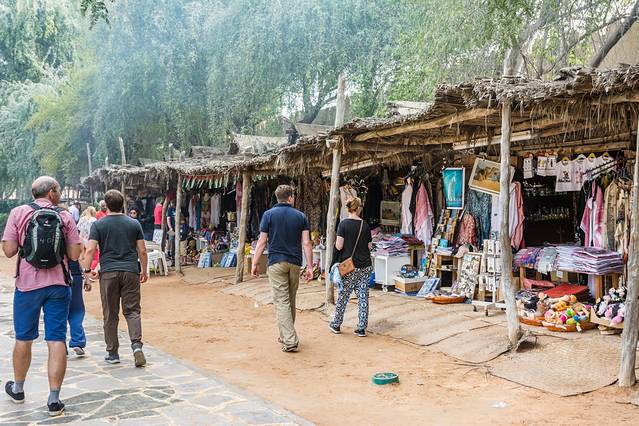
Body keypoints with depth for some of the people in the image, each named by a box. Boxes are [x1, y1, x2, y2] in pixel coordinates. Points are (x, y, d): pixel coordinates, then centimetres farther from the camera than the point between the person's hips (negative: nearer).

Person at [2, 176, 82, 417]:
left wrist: (24, 241, 12)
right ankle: (54, 399, 2)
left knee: (23, 339, 17)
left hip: (28, 284, 1)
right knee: (57, 341, 1)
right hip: (58, 284, 0)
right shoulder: (65, 217, -1)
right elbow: (74, 255, -2)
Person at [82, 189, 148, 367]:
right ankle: (136, 344, -14)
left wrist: (87, 269, 3)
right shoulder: (134, 224, 6)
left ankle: (112, 353, 14)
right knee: (132, 310, 5)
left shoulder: (99, 225, 1)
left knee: (110, 314, 7)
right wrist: (144, 271, 15)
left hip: (108, 273, -1)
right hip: (131, 272, 1)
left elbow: (90, 249, -8)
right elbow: (142, 250, 6)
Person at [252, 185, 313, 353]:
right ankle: (286, 335, 28)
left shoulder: (269, 215, -1)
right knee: (291, 301, 16)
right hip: (295, 263, 3)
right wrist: (309, 266, 2)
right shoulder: (301, 216, 4)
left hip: (276, 262, -3)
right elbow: (306, 243, -1)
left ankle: (290, 341, -12)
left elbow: (262, 242, -4)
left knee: (281, 301, -5)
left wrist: (255, 263, 3)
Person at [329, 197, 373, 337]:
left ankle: (336, 325, 23)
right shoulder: (365, 225, 1)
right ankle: (362, 328, 8)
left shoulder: (344, 224, -9)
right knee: (363, 297, 6)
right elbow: (369, 246, 4)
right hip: (365, 266, 2)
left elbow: (339, 246, -13)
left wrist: (336, 241, 8)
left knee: (343, 296, 11)